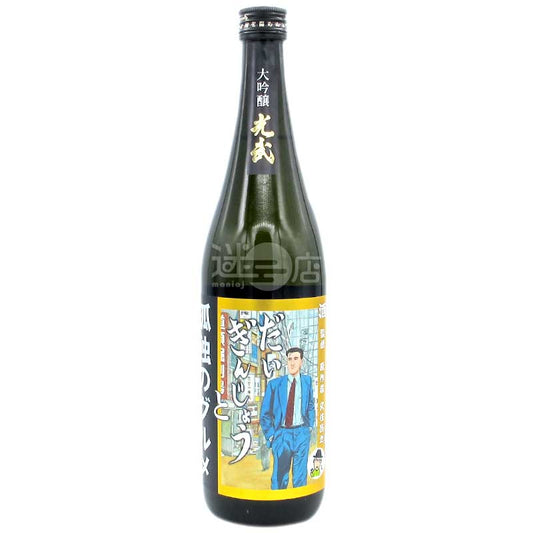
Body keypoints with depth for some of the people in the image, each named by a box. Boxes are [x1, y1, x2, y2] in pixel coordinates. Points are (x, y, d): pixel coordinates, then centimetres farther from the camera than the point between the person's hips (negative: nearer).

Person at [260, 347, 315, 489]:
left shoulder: (307, 381, 6)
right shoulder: (274, 384, -1)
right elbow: (265, 413, 4)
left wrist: (310, 426, 11)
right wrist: (270, 435, -2)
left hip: (302, 433, 1)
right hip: (281, 433, -1)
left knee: (300, 475, 5)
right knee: (279, 475, 3)